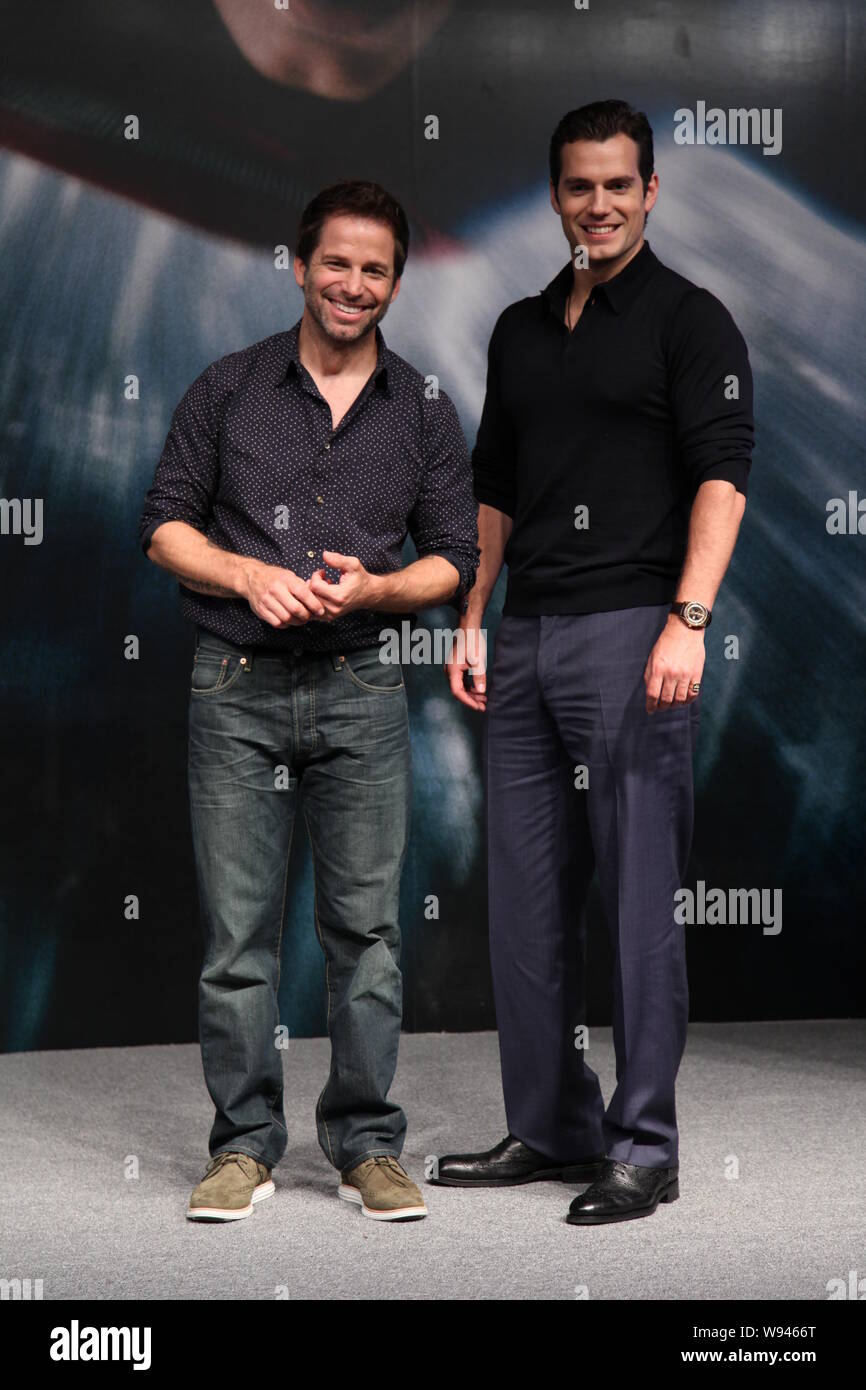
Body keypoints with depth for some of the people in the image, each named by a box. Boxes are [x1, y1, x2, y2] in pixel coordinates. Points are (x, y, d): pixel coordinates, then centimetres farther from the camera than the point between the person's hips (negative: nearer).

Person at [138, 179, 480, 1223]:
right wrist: (250, 576, -12)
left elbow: (454, 559, 8)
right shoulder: (228, 390, 6)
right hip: (237, 690, -1)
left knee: (367, 927, 2)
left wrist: (372, 587, -12)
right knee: (237, 931, 1)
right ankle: (243, 1146, 11)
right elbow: (165, 524, 6)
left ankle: (366, 1146, 13)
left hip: (360, 692, 1)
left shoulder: (423, 414, 8)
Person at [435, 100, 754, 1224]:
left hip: (630, 631, -7)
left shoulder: (688, 320, -2)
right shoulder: (521, 329, 18)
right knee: (526, 898, 9)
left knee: (638, 898, -4)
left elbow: (721, 478, -11)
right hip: (526, 638, 7)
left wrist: (687, 621, -22)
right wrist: (473, 622, 13)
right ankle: (549, 1129, 20)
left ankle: (643, 1147, 3)